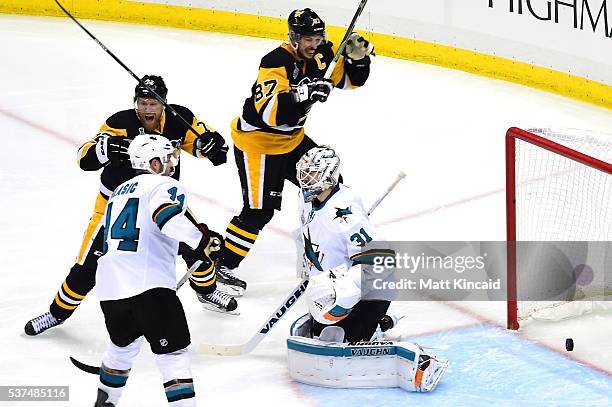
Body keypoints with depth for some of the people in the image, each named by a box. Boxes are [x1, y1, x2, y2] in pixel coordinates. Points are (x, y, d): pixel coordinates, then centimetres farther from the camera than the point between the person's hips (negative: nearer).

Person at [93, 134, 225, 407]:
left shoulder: (119, 193, 27)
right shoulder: (164, 186, 1)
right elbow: (166, 214, -22)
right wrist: (201, 241, -26)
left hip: (109, 287, 8)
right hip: (148, 286, -8)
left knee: (124, 345, 30)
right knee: (173, 353, -3)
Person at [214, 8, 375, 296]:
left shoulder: (322, 54, -6)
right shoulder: (276, 63, -29)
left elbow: (350, 79, 3)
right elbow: (269, 112, -39)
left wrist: (357, 57, -17)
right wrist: (302, 94, -52)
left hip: (292, 137, 8)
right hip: (257, 140, -8)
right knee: (259, 210, -10)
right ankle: (223, 267, 0)